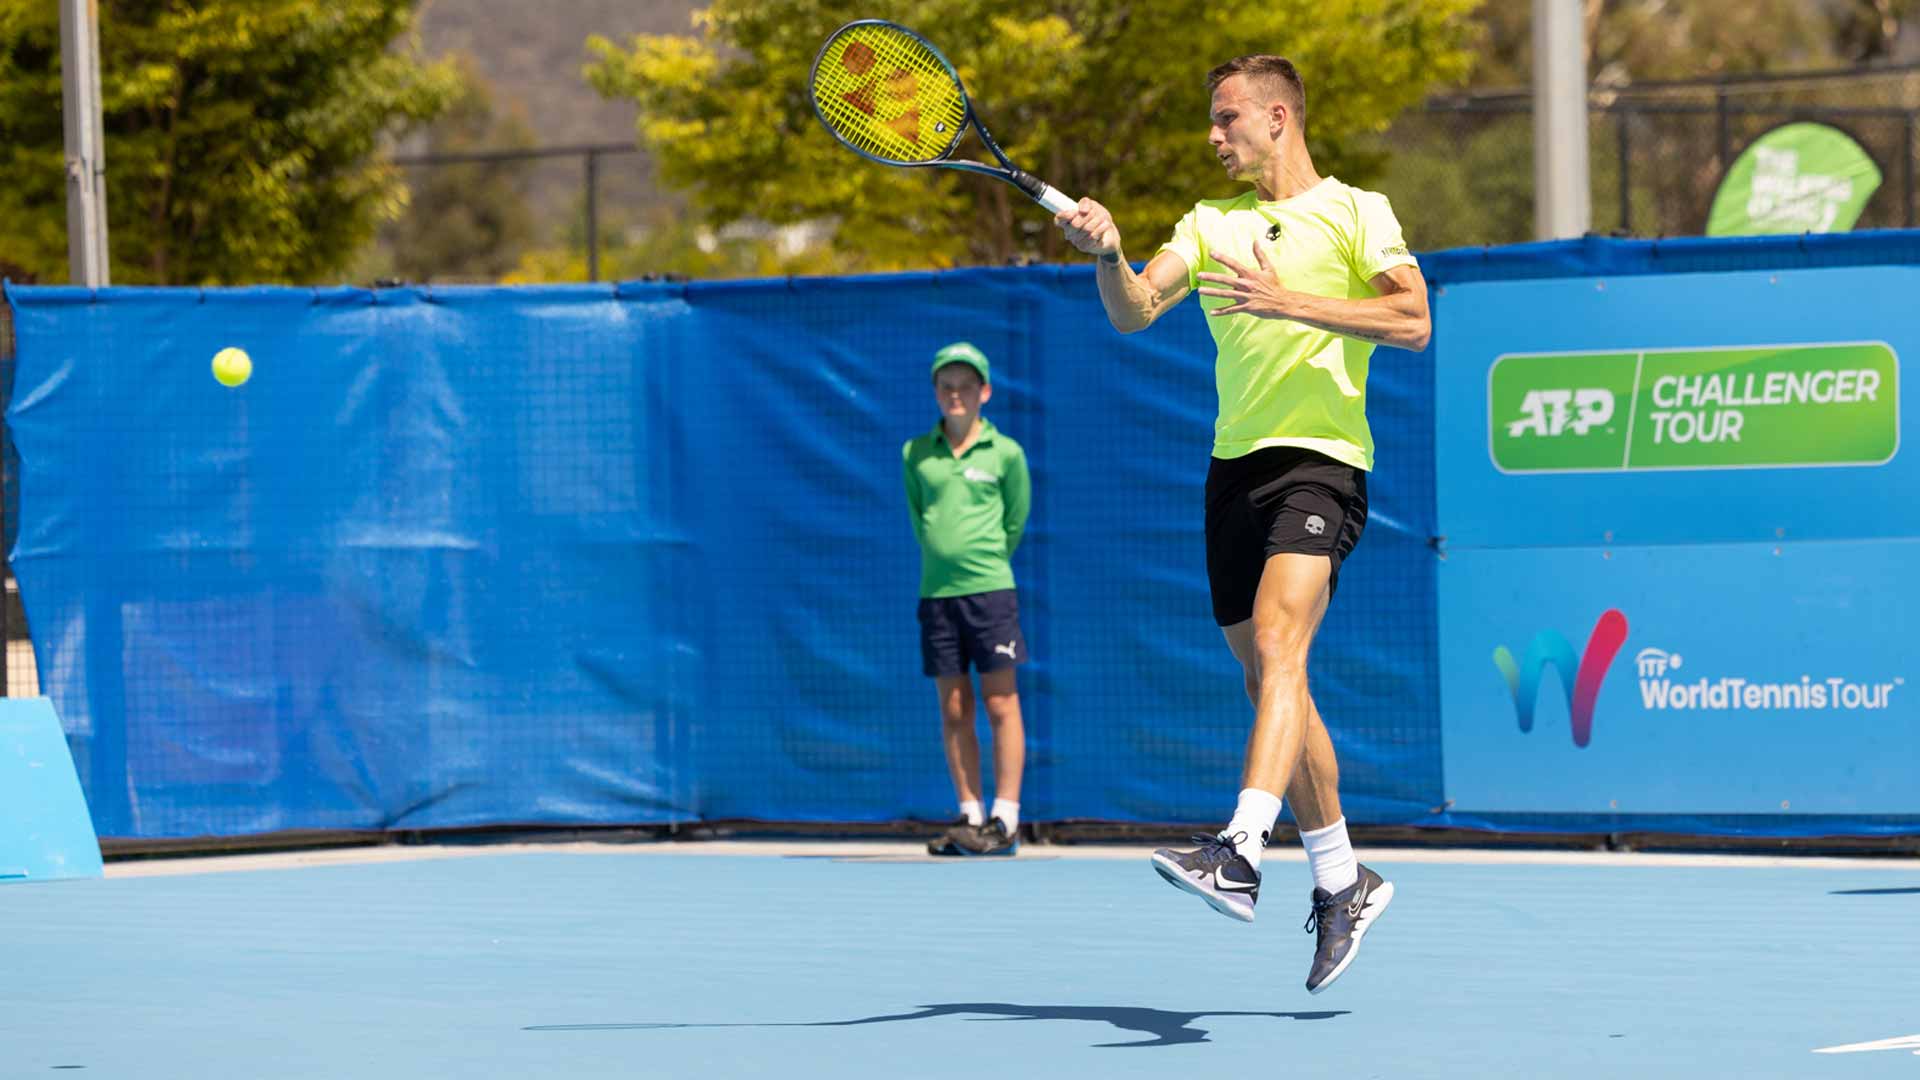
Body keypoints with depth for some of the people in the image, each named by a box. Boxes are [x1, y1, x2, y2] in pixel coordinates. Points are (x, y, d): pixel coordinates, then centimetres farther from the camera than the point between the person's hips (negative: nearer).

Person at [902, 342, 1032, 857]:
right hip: (936, 592, 3)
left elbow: (1015, 521, 10)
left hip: (990, 588, -3)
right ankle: (970, 815, 9)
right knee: (954, 710, 5)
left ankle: (1005, 820, -3)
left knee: (1000, 705, -3)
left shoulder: (1005, 453, 1)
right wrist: (943, 558, 12)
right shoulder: (916, 454, 7)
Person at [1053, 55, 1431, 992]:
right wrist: (1106, 254, -19)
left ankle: (1240, 855, -39)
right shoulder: (1209, 223, 16)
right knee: (1271, 682, 9)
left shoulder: (1354, 212, 3)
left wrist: (1291, 300, -18)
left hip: (1321, 458, -6)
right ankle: (1340, 881, 21)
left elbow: (1412, 321, -10)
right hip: (1235, 465, 6)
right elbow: (1134, 311, 2)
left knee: (1275, 646, -25)